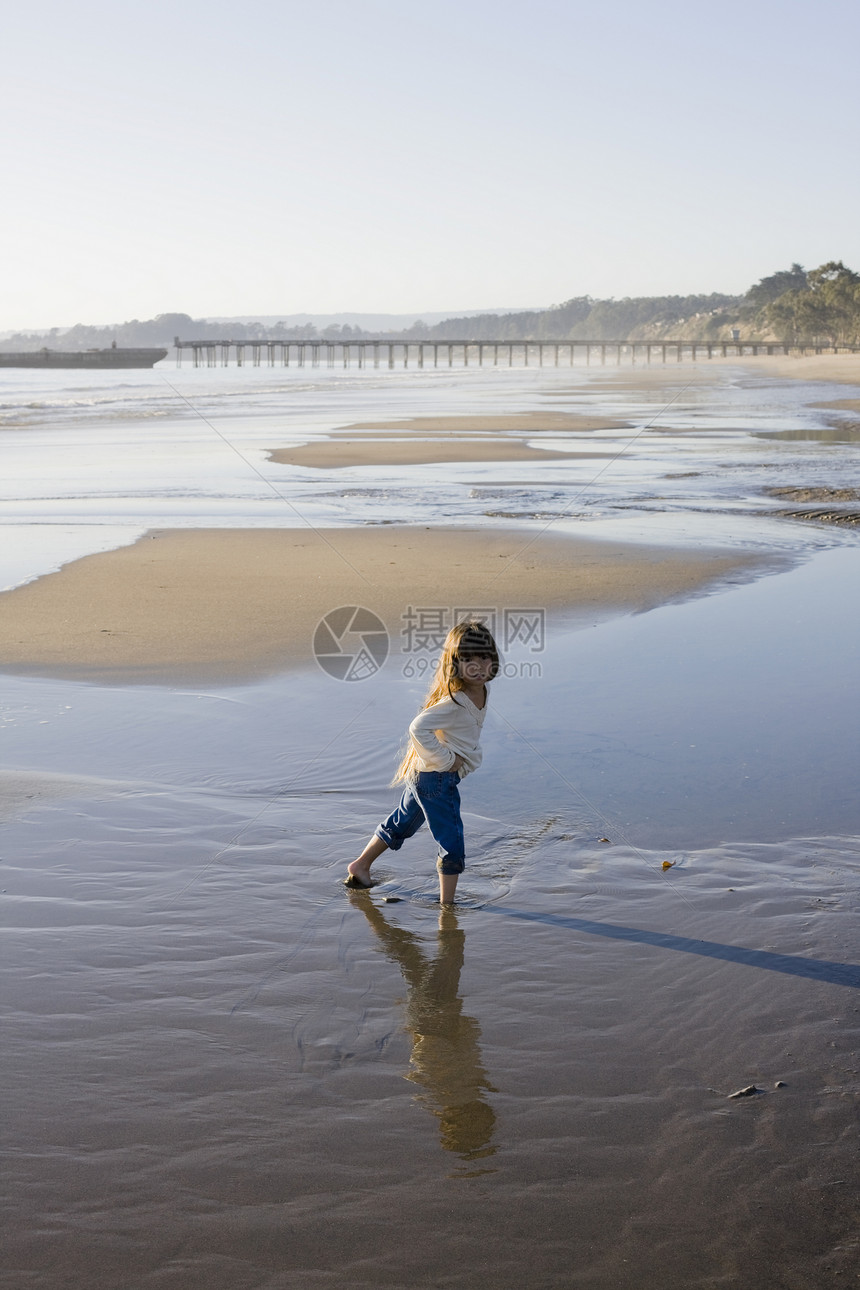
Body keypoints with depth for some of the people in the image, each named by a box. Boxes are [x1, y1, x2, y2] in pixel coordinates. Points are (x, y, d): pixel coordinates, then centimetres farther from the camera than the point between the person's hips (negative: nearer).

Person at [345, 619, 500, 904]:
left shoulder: (480, 690, 2)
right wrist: (446, 760, -26)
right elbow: (419, 727, -36)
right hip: (437, 778, -10)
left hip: (424, 773, 10)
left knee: (401, 824, 25)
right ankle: (446, 905, 7)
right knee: (451, 843, -4)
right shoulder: (455, 702, -28)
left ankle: (360, 865, 42)